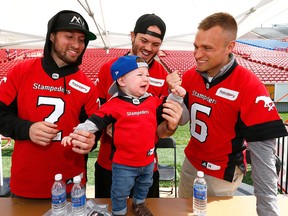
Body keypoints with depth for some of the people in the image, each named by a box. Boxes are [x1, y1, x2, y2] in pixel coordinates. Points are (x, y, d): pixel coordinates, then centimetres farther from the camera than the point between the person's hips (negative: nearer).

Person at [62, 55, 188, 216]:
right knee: (120, 193, 17)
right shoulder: (114, 105, -18)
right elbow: (95, 122, -16)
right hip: (123, 164, -5)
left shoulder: (153, 101, -3)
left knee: (144, 186, 31)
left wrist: (176, 97, -2)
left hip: (148, 160, 5)